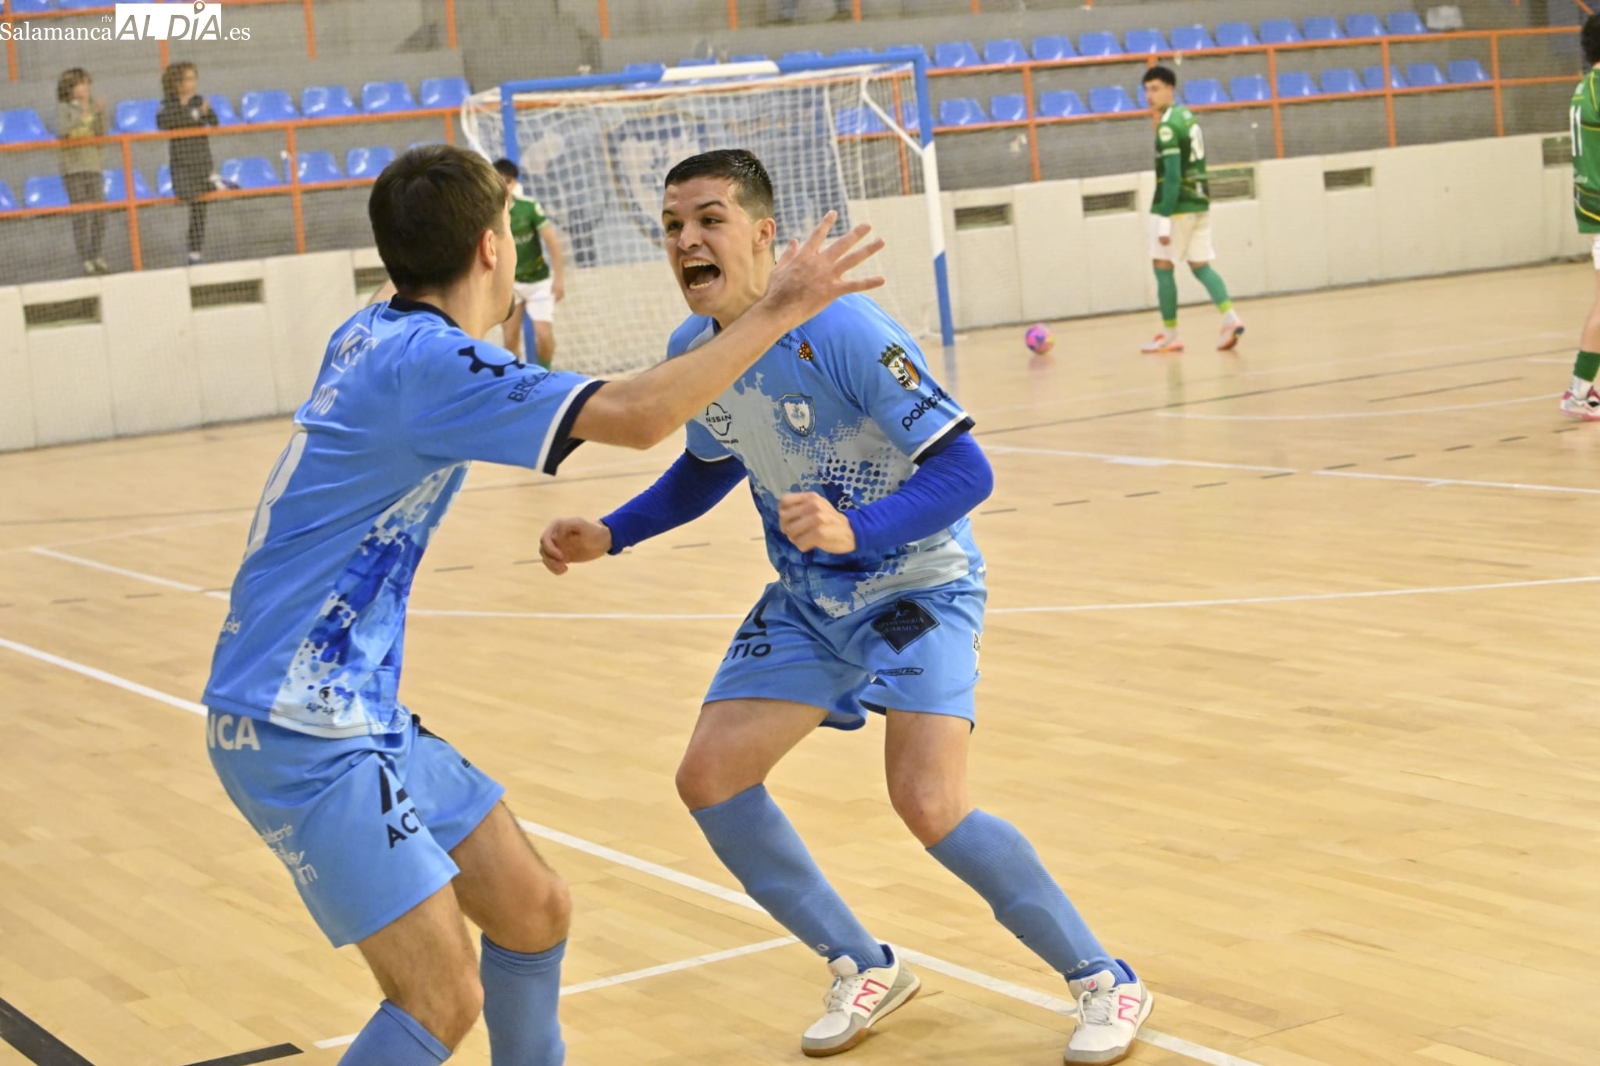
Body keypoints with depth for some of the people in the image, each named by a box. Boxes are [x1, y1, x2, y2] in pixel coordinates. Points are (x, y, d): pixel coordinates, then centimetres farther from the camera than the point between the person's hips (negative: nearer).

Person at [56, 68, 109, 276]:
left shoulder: (93, 106, 9)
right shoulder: (64, 108, -1)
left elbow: (101, 135, 2)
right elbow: (61, 131, -17)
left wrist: (100, 113, -11)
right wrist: (82, 117, -26)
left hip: (94, 166, 4)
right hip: (73, 167, -4)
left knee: (100, 212, -1)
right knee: (80, 214, -6)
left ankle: (96, 256, 8)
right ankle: (85, 259, -5)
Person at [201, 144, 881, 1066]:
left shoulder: (372, 334, 8)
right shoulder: (425, 361, -20)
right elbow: (638, 416, -30)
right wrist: (779, 310, -20)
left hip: (363, 715, 10)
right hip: (297, 730, -10)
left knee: (534, 912, 13)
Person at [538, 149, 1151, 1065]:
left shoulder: (842, 332, -26)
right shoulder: (691, 352, -5)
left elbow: (965, 470, -28)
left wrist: (856, 532, -42)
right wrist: (609, 535, 6)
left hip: (917, 587, -7)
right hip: (807, 601, 7)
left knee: (930, 807, -22)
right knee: (711, 778, -2)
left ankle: (1106, 982, -1)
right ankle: (865, 969, 16)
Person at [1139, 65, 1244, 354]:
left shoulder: (1167, 126, -15)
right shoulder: (1189, 117, 13)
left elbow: (1172, 176, -21)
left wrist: (1164, 219, -22)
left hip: (1177, 206, -9)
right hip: (1199, 203, 9)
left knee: (1163, 267, 2)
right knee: (1201, 266, 9)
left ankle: (1170, 336, 5)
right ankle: (1230, 317, -9)